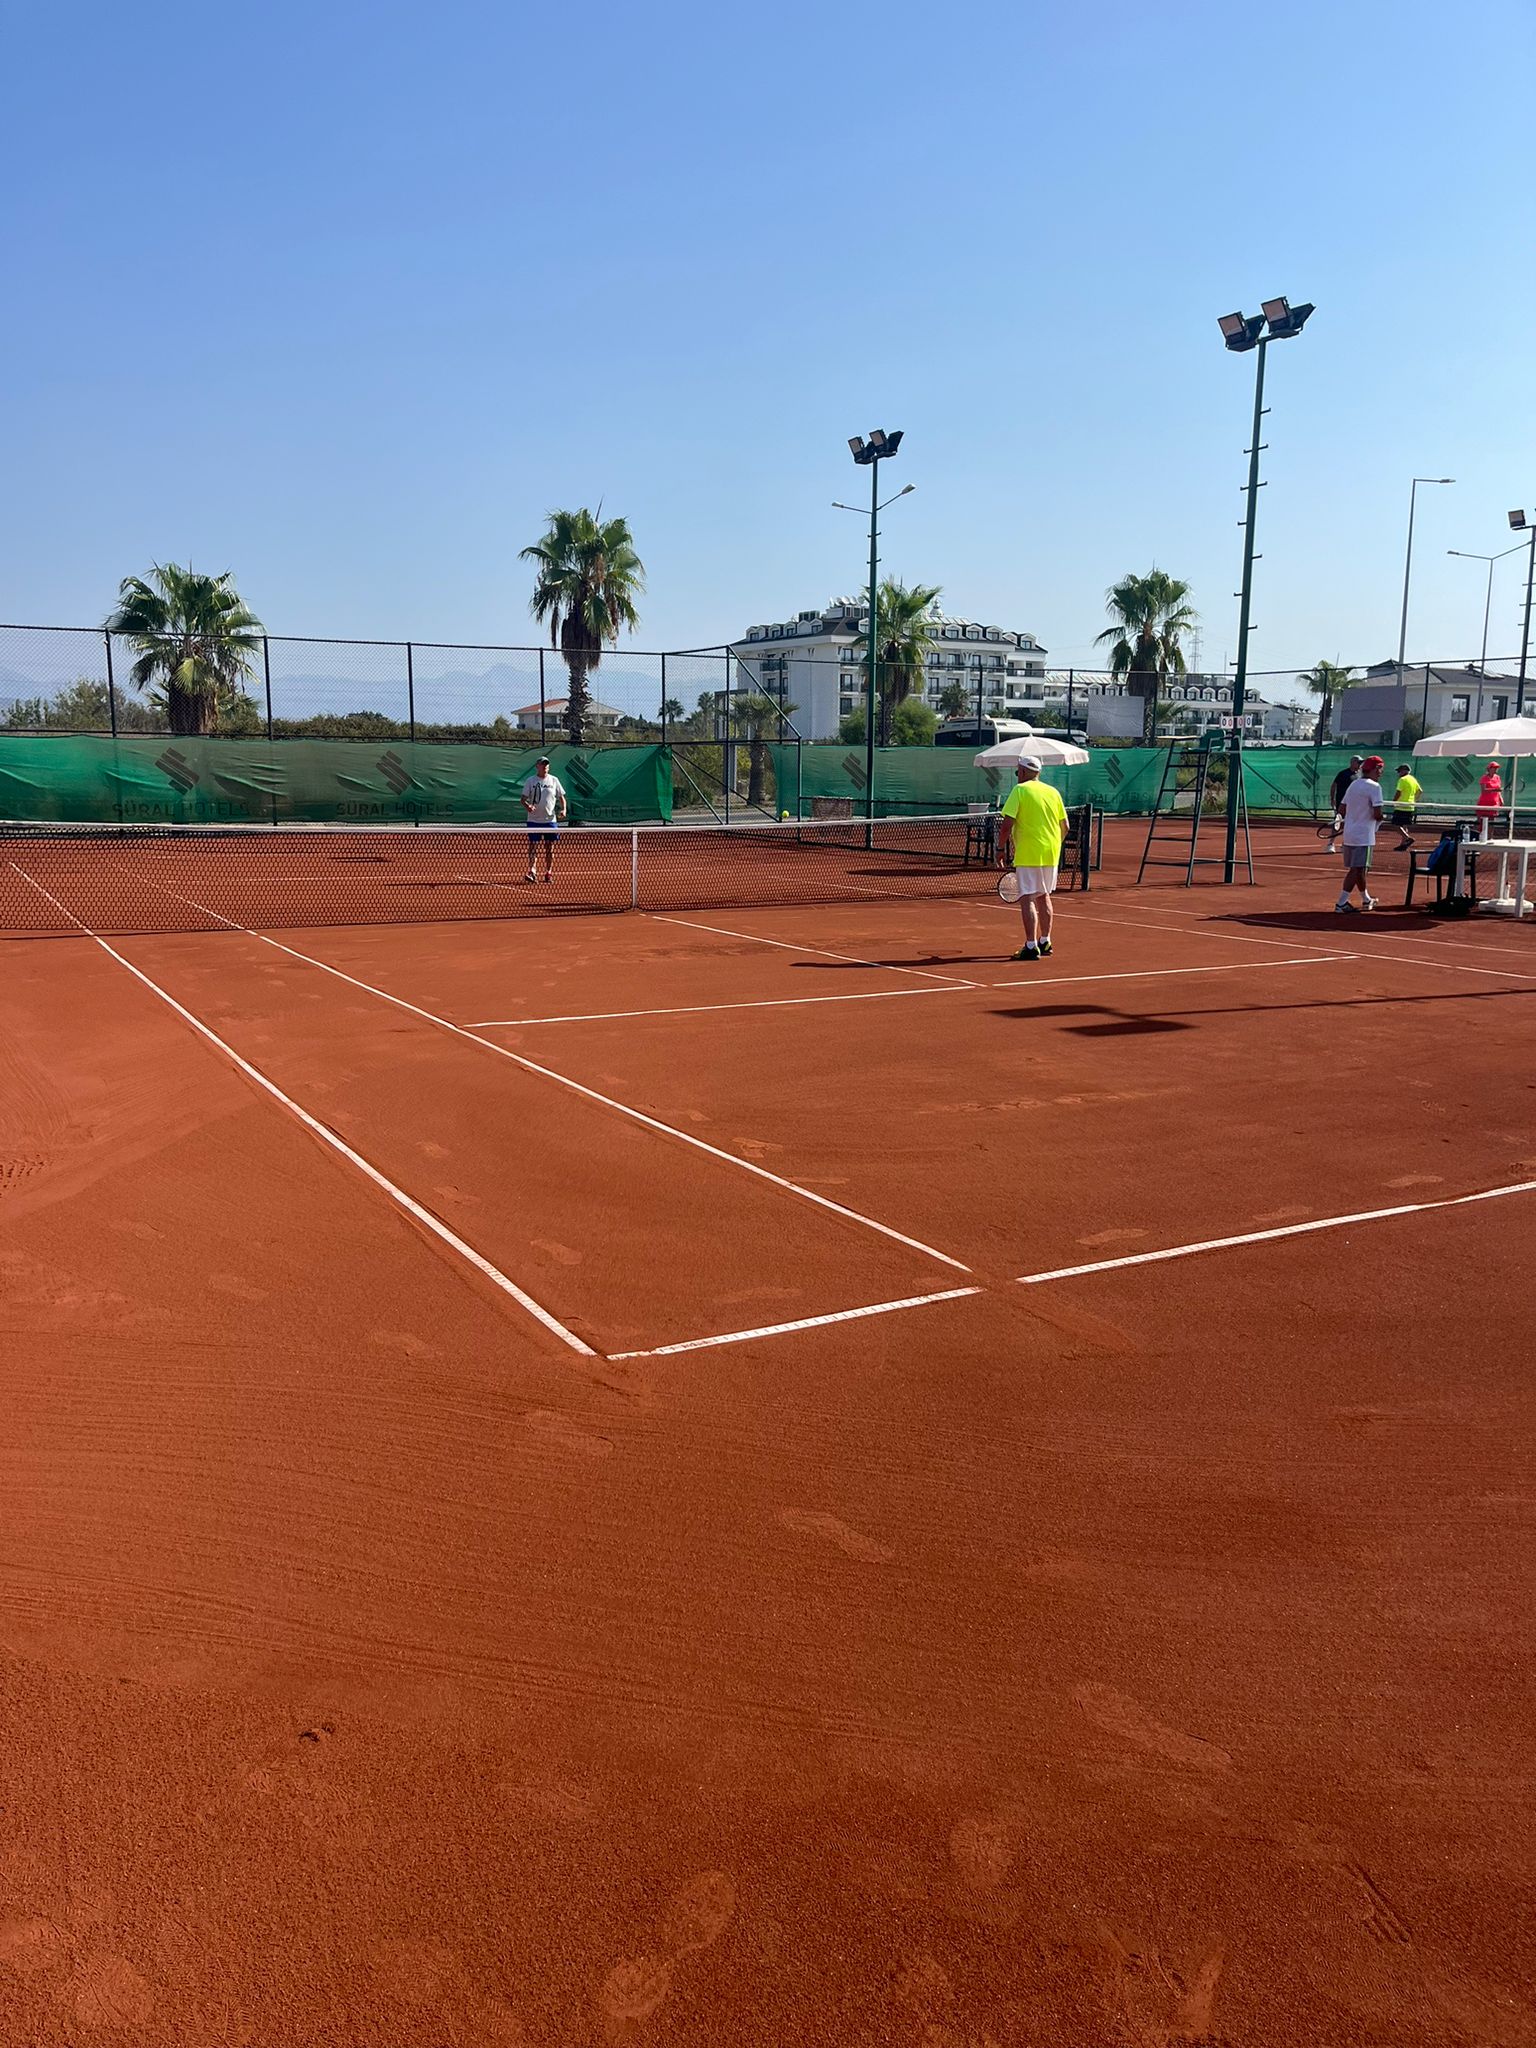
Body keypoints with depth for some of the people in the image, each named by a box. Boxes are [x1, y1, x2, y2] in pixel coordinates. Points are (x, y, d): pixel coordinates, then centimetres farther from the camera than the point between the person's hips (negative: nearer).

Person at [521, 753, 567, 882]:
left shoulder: (554, 780, 6)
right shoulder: (530, 781, 2)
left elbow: (561, 797, 11)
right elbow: (523, 799, 1)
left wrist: (563, 809, -7)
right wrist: (527, 806, -20)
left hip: (551, 820, 2)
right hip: (534, 820, -1)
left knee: (550, 849, 5)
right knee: (533, 846, -7)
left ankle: (549, 873, 12)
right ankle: (532, 872, -10)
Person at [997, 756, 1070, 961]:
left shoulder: (1019, 790, -6)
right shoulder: (1053, 792, 11)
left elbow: (1007, 823, -13)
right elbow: (1064, 826, 12)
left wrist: (1001, 848, -4)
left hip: (1027, 855, -6)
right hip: (1051, 854, 6)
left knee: (1027, 899, -6)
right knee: (1043, 897, 19)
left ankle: (1031, 947, -11)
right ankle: (1045, 942, 26)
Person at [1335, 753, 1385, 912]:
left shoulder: (1354, 784, 12)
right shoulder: (1374, 786, -12)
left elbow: (1341, 808, 13)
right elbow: (1377, 814, -18)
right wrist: (1380, 818, 3)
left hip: (1349, 834, 8)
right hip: (1364, 835, -8)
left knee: (1358, 869, 16)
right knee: (1357, 870, -5)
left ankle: (1366, 899, 31)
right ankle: (1341, 903, -10)